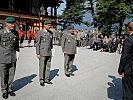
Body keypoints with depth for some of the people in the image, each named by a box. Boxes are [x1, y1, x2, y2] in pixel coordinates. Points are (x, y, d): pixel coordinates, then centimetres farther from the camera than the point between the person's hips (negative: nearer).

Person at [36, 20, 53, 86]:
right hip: (42, 52, -5)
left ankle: (46, 79, 19)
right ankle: (41, 80, 11)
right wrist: (37, 53, -12)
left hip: (49, 52, 6)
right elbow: (37, 44, -8)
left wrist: (51, 51, 15)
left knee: (48, 66, 9)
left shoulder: (50, 33, 10)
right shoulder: (40, 33, -6)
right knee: (42, 66, 1)